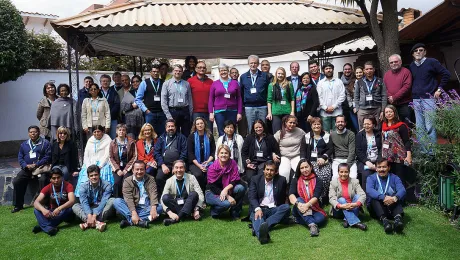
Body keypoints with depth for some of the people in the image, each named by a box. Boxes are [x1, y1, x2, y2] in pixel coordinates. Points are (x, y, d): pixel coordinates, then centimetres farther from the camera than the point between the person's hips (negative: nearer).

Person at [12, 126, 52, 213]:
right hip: (27, 169, 5)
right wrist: (26, 166, -7)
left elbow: (48, 156, -7)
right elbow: (20, 157, 13)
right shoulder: (24, 144, 17)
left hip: (41, 167, -5)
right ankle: (18, 205, 2)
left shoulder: (45, 143, 1)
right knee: (16, 181, -13)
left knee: (43, 180, -32)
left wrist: (36, 165, -15)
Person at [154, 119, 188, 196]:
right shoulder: (161, 138, 18)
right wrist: (163, 165, -7)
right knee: (159, 178, -25)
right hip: (164, 164, 2)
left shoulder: (181, 137, 14)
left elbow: (184, 152, 3)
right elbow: (156, 152, 7)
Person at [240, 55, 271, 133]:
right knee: (251, 129, 5)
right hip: (249, 107, 1)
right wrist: (242, 105, 8)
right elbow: (241, 93, 11)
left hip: (262, 107, -1)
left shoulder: (265, 76, 5)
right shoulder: (243, 77, 9)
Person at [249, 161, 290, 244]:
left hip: (274, 209, 2)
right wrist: (257, 209, -25)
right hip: (259, 209, -1)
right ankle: (261, 233, -68)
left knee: (286, 207, -28)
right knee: (256, 216, -34)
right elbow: (252, 197, -6)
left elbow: (283, 199, 14)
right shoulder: (256, 179, 6)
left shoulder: (281, 180, 8)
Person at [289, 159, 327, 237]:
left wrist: (307, 205, -33)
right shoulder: (295, 180, 6)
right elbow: (291, 195, -10)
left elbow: (316, 197, -13)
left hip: (313, 209, -1)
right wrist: (298, 203, -32)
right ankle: (312, 224, -42)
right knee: (299, 200, -32)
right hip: (299, 211, 1)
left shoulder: (317, 181, 3)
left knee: (320, 219, -33)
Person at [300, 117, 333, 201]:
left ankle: (322, 198, -19)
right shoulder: (306, 137, 16)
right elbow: (302, 150, 9)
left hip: (324, 161, 0)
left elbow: (330, 149, 6)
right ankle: (314, 197, -20)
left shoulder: (327, 136, 15)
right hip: (311, 161, 0)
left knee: (325, 175, -29)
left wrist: (323, 157, -11)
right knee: (315, 175, -30)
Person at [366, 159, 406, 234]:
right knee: (374, 198, -28)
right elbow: (369, 190, -18)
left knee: (396, 197, -25)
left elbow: (402, 190, -12)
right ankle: (384, 220, -49)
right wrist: (383, 197, -36)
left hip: (392, 208, 1)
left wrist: (395, 198, -35)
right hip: (377, 210, -1)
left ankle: (398, 218, -49)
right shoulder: (371, 178, 4)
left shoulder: (394, 178, 9)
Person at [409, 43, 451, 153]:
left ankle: (433, 152, -1)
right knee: (419, 128, 5)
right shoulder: (411, 66, 12)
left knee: (430, 127, -8)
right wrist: (414, 92, 12)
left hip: (429, 98, -5)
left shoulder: (432, 62, -2)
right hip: (416, 100, 5)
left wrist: (439, 89, -4)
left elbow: (446, 74, -2)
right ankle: (423, 151, 12)